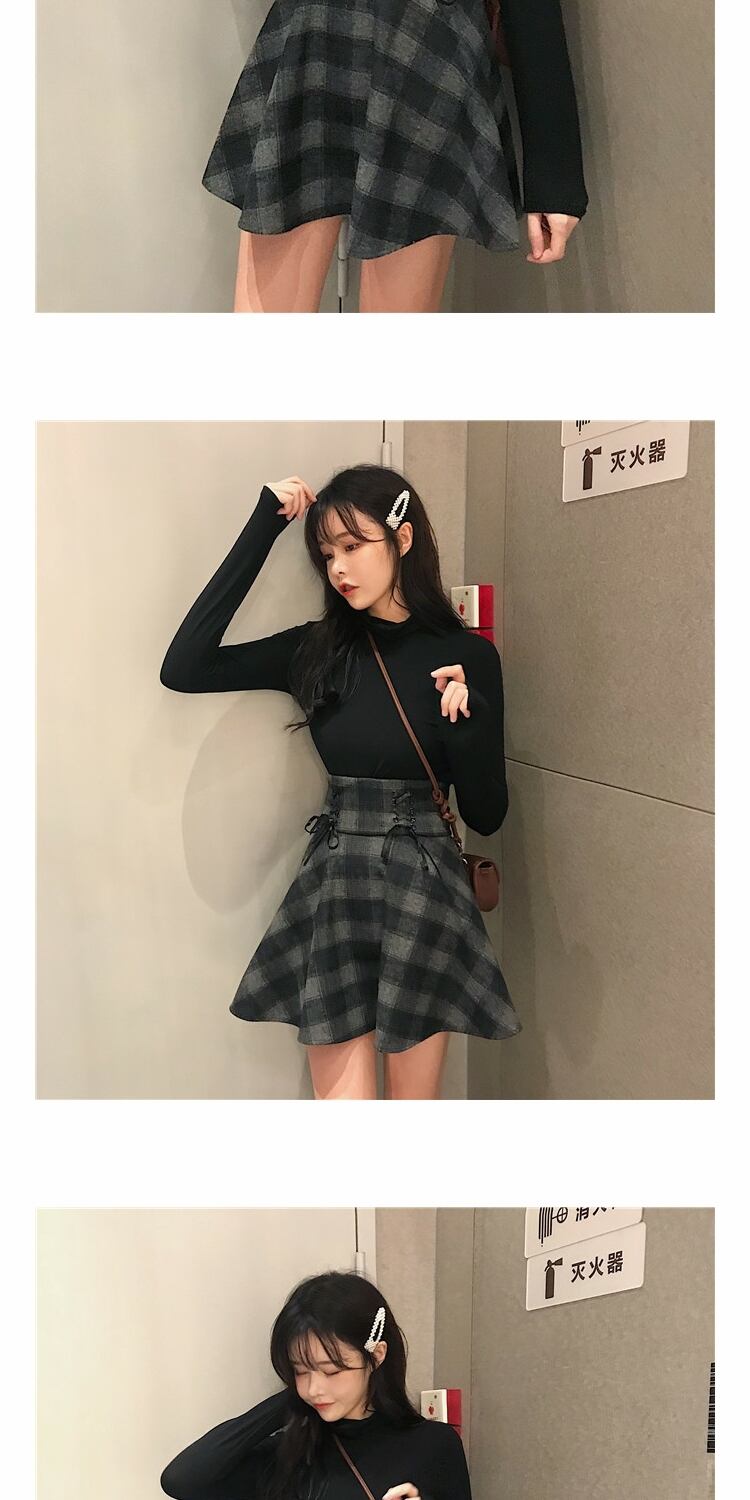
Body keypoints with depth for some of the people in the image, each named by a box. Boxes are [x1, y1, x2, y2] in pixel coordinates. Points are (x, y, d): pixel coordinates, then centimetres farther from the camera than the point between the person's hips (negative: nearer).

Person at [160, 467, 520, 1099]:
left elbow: (486, 815, 1)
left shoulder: (467, 656, -2)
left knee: (414, 1101, 11)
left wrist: (465, 724, -20)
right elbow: (183, 669, -10)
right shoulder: (316, 649, 4)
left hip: (423, 888, -1)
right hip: (333, 887, 1)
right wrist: (264, 528, -9)